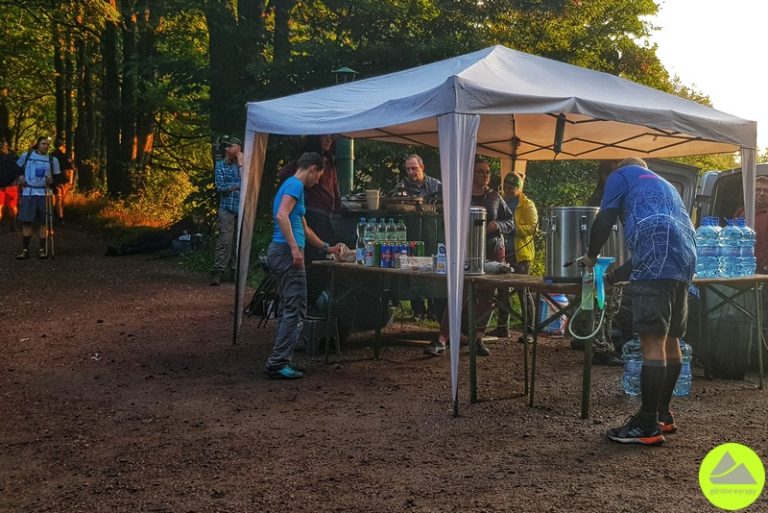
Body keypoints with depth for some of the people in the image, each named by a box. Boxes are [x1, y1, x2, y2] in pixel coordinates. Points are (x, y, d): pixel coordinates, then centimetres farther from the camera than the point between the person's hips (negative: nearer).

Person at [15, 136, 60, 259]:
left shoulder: (52, 159, 8)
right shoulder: (26, 155, 7)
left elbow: (57, 176, 13)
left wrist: (51, 180, -8)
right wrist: (20, 176, 2)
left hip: (44, 193, 0)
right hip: (28, 192, 0)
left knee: (43, 222, -1)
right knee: (26, 221, -1)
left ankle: (42, 249, 7)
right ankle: (25, 249, 4)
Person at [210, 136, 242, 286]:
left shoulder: (242, 164, 13)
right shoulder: (220, 165, 5)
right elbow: (220, 186, -4)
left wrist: (242, 165, -3)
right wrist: (238, 185, -1)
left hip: (242, 208, 3)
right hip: (227, 207, -3)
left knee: (239, 241, 3)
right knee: (225, 241, -11)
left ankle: (235, 270, 10)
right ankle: (217, 272, -10)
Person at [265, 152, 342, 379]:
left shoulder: (292, 185, 23)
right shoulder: (295, 185, -7)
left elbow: (304, 229, 31)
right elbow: (282, 216, -23)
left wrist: (327, 248, 37)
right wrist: (295, 248, -25)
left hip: (281, 252, 10)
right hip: (287, 252, -10)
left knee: (288, 308, 13)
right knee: (296, 309, -8)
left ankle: (281, 360, 15)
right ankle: (278, 362, -8)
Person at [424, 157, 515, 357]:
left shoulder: (495, 198, 9)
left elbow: (511, 223, 13)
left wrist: (497, 225, -7)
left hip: (493, 252, 3)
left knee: (486, 297, 6)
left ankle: (478, 339, 17)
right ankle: (441, 340, -9)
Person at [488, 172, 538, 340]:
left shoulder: (527, 205, -1)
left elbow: (532, 227, -13)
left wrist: (512, 228, -23)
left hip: (520, 254, -5)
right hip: (503, 253, 5)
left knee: (523, 291, -4)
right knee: (503, 291, 9)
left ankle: (529, 330, 1)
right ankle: (502, 327, 17)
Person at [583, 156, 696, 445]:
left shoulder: (622, 175, 16)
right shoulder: (664, 185, 37)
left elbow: (604, 221, 6)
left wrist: (592, 256, 24)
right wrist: (613, 276, 38)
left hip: (657, 260, -8)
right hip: (684, 259, 8)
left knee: (652, 342, -9)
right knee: (670, 340, 15)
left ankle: (647, 426, -8)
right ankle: (662, 415, 24)